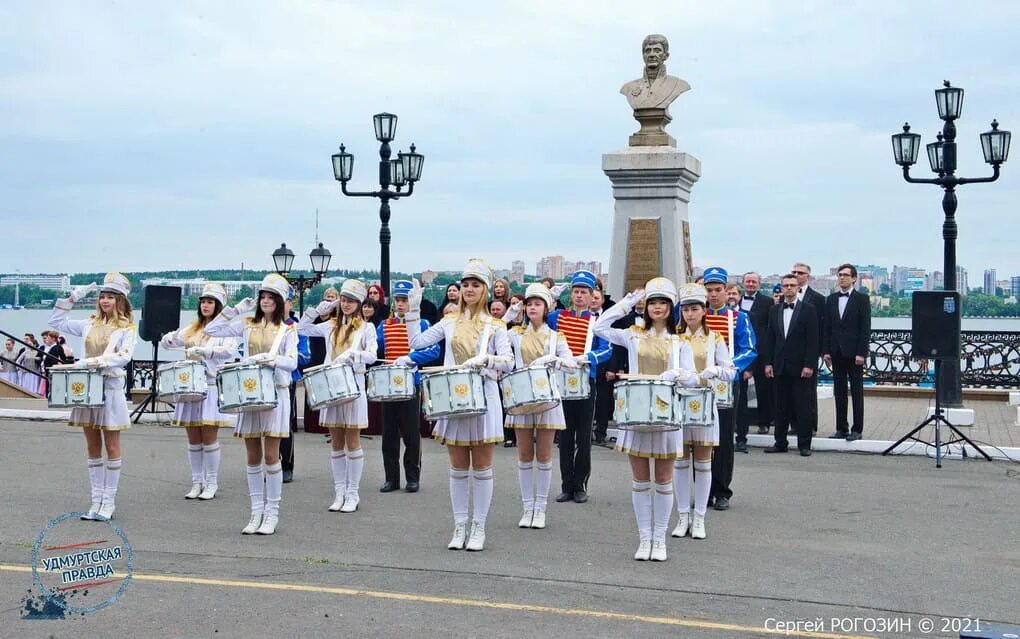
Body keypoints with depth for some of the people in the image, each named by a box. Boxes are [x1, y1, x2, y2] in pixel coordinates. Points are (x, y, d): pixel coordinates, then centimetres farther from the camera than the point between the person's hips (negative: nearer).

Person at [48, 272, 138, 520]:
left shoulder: (127, 329, -3)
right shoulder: (90, 325, 11)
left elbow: (124, 356, -17)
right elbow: (57, 322, 16)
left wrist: (92, 362, -25)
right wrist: (72, 298, 8)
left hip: (111, 388, -5)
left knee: (111, 447, 1)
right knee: (93, 448, 8)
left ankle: (109, 502, 7)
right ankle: (96, 500, 14)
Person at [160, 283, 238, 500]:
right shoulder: (192, 328, 18)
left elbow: (230, 351, -18)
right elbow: (167, 343, 20)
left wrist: (203, 351, -23)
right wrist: (169, 338, -4)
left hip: (212, 387, -5)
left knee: (209, 438, -3)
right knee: (193, 439, 7)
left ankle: (211, 484, 5)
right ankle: (197, 482, 15)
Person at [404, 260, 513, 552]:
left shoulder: (495, 326, 3)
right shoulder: (449, 323, 10)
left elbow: (508, 361, -7)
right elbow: (417, 342, 4)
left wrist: (484, 358, -24)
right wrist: (413, 310, -3)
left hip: (483, 399, -2)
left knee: (481, 468, 3)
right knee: (458, 468, 7)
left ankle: (478, 528, 11)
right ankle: (459, 527, 15)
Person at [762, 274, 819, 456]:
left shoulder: (808, 310, -2)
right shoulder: (774, 311, 12)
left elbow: (813, 340, -6)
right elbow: (769, 339, 12)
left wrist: (809, 365, -13)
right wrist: (768, 363, 4)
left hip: (801, 367, -4)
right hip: (780, 367, 4)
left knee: (804, 406, -1)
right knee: (781, 407, 8)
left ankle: (804, 444, 5)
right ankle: (780, 443, 14)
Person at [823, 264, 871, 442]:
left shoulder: (862, 299, -2)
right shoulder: (831, 299, 11)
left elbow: (865, 328, -6)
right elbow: (826, 327, 11)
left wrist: (861, 353, -13)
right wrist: (825, 351, 2)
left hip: (854, 352, -4)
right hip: (836, 352, 4)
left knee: (857, 392, 0)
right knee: (839, 392, 7)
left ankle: (857, 429, 4)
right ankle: (841, 428, 12)